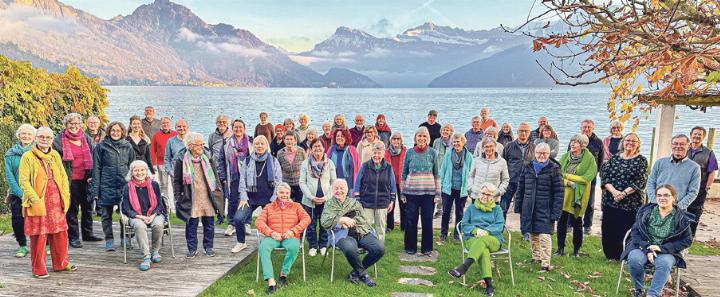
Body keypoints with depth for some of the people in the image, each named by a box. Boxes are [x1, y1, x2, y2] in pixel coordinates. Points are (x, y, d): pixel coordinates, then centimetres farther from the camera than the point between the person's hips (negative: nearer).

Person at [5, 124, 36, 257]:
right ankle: (22, 246, 17)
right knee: (17, 220, 2)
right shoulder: (11, 154, 5)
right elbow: (9, 176, 1)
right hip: (17, 194, 2)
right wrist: (21, 193, -9)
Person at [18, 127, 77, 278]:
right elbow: (23, 181, -9)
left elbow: (64, 176, 13)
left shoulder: (55, 155, 11)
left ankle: (60, 263, 25)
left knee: (60, 233, 10)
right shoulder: (28, 157, -4)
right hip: (38, 203, -5)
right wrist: (34, 199, -18)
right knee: (39, 236, 0)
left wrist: (65, 195, 2)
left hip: (56, 201, 5)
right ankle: (38, 269, 11)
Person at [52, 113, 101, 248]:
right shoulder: (59, 140, -2)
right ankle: (73, 237, 7)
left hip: (86, 179, 4)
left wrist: (93, 176, 1)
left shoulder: (87, 139, 10)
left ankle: (87, 233, 25)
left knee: (87, 207, 12)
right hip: (70, 180, -4)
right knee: (72, 209, 0)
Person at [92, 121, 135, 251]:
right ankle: (109, 239, 16)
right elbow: (96, 168, 1)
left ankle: (125, 238, 20)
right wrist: (95, 189, -3)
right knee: (107, 214, 5)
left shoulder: (128, 146, 8)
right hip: (107, 186, -1)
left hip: (125, 185, 2)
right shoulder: (101, 146, 2)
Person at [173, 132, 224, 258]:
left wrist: (218, 189, 8)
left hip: (208, 198, 3)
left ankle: (208, 247, 21)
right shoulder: (181, 161, -4)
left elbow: (215, 175, 13)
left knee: (209, 223, 8)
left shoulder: (207, 158, 4)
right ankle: (192, 249, 15)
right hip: (191, 199, -2)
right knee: (191, 224, 3)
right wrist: (178, 197, -3)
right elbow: (176, 181, 1)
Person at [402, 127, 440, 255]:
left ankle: (427, 248, 16)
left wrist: (437, 192, 0)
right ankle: (410, 247, 17)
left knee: (427, 220, 3)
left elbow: (437, 174, 4)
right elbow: (404, 173, 7)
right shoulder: (409, 152, 4)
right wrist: (403, 193, 4)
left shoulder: (432, 153, 3)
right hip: (412, 191, 0)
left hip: (428, 192, 0)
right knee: (411, 220, 4)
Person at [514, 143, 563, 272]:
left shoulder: (554, 169, -4)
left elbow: (559, 192, -6)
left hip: (545, 209, -4)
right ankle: (536, 257, 31)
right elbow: (520, 188, 13)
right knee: (532, 235, 14)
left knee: (544, 236, -8)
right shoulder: (528, 168, 8)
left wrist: (556, 211, -11)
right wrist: (518, 206, 9)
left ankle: (546, 264, -2)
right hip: (529, 208, 5)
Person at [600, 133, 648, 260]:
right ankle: (611, 255, 21)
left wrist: (624, 193, -18)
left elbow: (640, 182, -8)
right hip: (610, 201, 3)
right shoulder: (614, 158, 9)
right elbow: (604, 175, 0)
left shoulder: (642, 161, 2)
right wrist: (614, 191, -14)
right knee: (608, 230, 5)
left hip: (631, 203, -3)